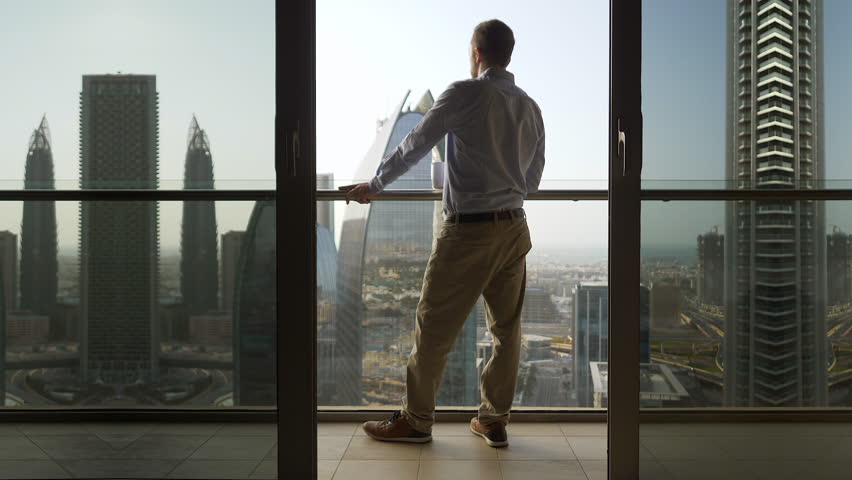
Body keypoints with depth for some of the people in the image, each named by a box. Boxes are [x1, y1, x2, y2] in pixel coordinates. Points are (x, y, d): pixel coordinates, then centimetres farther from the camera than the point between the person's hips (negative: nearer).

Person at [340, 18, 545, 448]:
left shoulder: (465, 94, -8)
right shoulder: (530, 107, 10)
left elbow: (415, 145, -4)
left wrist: (374, 186, 8)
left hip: (468, 231, -6)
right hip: (514, 230, 6)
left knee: (434, 330, 4)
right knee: (507, 329, 11)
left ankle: (416, 421, 15)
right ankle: (494, 420, 21)